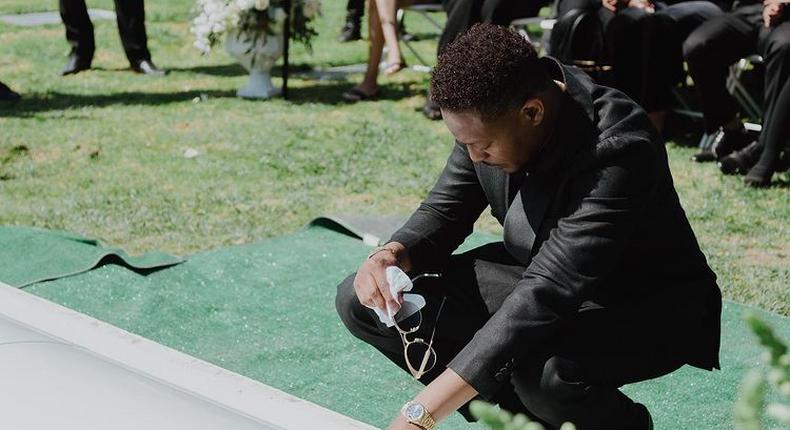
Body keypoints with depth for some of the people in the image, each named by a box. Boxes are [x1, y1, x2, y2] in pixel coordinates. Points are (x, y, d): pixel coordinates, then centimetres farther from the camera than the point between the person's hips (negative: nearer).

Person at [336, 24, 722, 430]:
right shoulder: (491, 114, -12)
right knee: (360, 302, -7)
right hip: (539, 272, 7)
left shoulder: (616, 150, -34)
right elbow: (444, 211, 2)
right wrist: (392, 256, -24)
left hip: (645, 307, -7)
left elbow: (547, 294, -38)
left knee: (541, 373, -40)